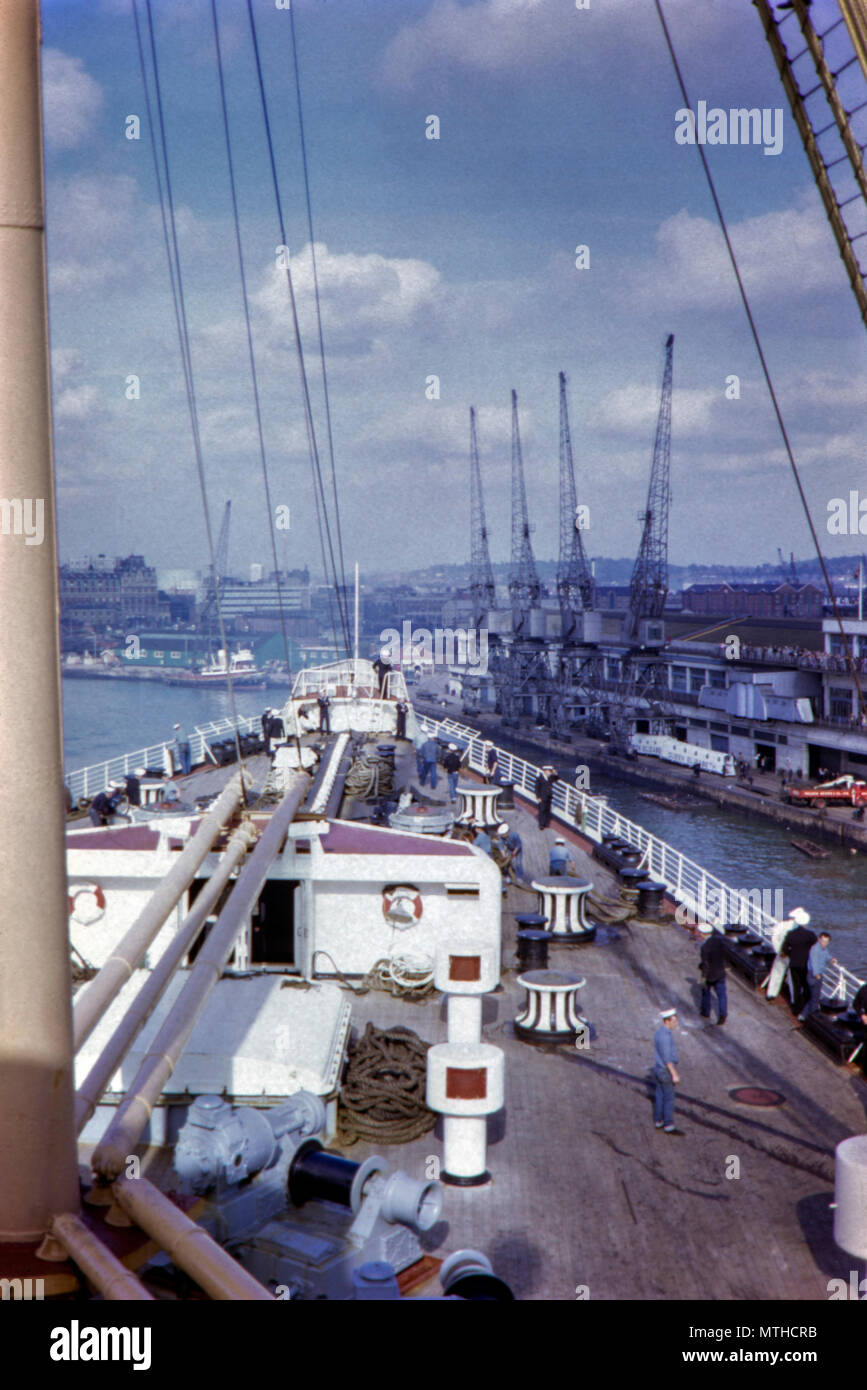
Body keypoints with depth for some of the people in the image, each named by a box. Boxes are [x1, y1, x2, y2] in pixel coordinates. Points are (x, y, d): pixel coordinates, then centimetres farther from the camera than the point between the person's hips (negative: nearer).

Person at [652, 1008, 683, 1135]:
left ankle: (659, 1122, 25)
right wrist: (674, 1074, -21)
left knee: (660, 1097, 16)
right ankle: (669, 1126, 7)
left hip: (658, 1069, 9)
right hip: (666, 1072, -9)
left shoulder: (659, 1032, 6)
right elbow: (667, 1058, -26)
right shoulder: (665, 1036, -26)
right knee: (669, 1099, 0)